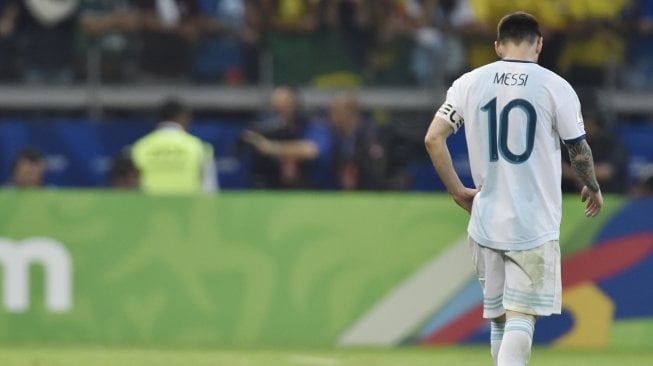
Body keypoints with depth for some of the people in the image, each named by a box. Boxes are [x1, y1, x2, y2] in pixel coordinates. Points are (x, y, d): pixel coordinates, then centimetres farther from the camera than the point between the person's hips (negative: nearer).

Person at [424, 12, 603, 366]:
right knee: (521, 317, -6)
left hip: (486, 221, 3)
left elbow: (433, 138, 0)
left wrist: (457, 190, 10)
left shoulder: (469, 83, 3)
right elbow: (579, 150, 1)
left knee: (498, 318, 15)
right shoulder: (555, 87, -5)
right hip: (535, 226, -3)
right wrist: (592, 188, 20)